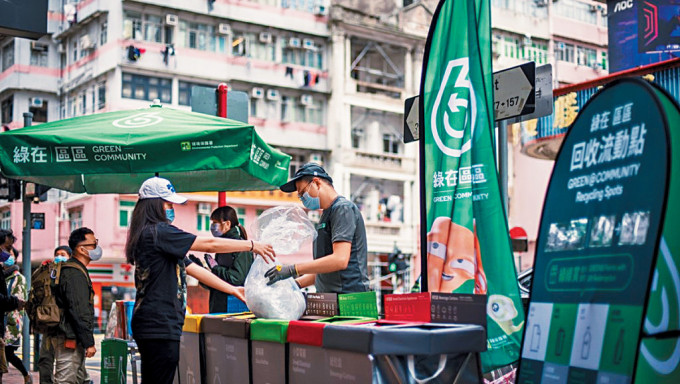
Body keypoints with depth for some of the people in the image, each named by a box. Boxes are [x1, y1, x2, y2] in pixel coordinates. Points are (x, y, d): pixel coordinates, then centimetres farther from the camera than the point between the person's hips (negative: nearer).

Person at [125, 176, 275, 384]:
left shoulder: (151, 235, 20)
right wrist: (251, 245, -1)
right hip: (159, 327, -11)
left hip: (152, 326, 11)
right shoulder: (158, 232, -11)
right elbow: (209, 244, -11)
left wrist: (232, 290, 19)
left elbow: (193, 269, 20)